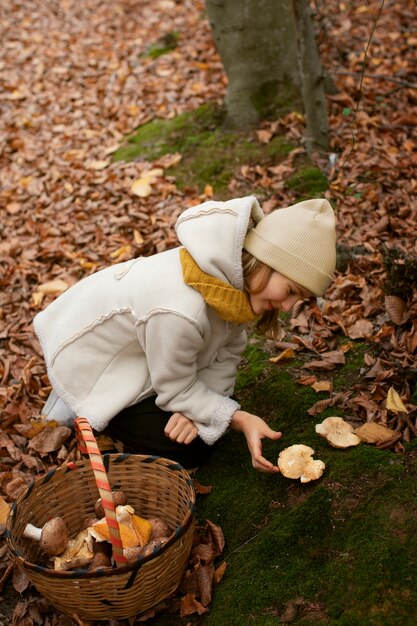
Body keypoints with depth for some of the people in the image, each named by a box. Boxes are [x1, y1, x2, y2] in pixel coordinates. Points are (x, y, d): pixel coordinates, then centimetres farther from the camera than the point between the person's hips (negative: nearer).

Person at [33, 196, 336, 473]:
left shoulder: (238, 274, -19)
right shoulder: (180, 311, -42)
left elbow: (227, 353, -8)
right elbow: (176, 390, -23)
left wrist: (195, 406, -21)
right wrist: (240, 419, -24)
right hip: (92, 359, -7)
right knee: (190, 450, -9)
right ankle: (84, 411, 7)